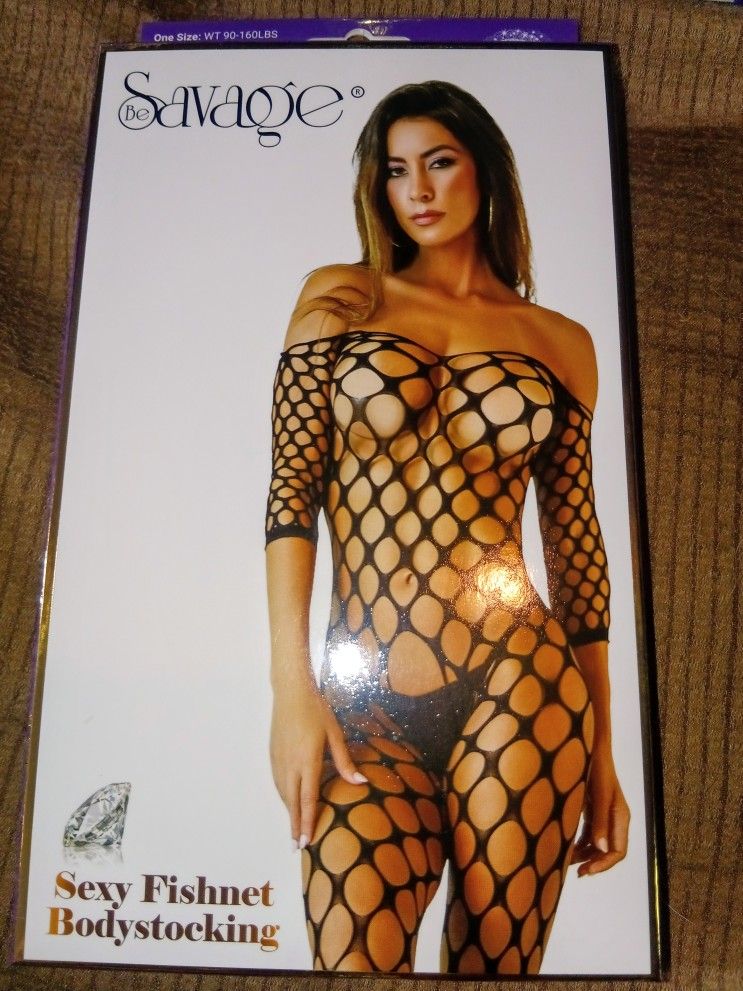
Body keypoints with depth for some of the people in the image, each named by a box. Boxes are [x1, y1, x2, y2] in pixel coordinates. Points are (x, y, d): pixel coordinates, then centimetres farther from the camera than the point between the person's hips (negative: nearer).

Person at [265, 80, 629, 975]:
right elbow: (291, 486, -1)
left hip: (519, 690, 1)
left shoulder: (561, 343, 10)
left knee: (496, 960, 6)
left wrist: (601, 755, 10)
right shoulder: (340, 297, 8)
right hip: (364, 711, 0)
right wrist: (292, 688, -10)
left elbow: (576, 545, 10)